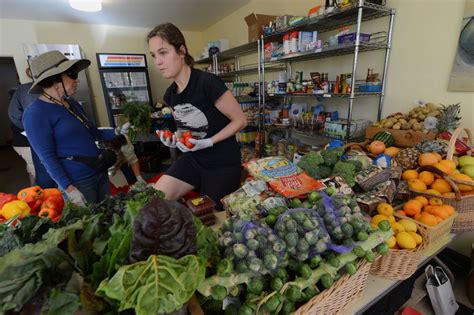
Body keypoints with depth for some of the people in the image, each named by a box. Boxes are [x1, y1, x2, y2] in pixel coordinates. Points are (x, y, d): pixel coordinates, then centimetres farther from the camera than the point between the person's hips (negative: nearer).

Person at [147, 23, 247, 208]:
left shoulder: (208, 83, -22)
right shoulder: (170, 94, 2)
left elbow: (240, 120, -16)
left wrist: (208, 142, -23)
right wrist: (174, 139, -4)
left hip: (223, 163, -6)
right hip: (193, 159, 6)